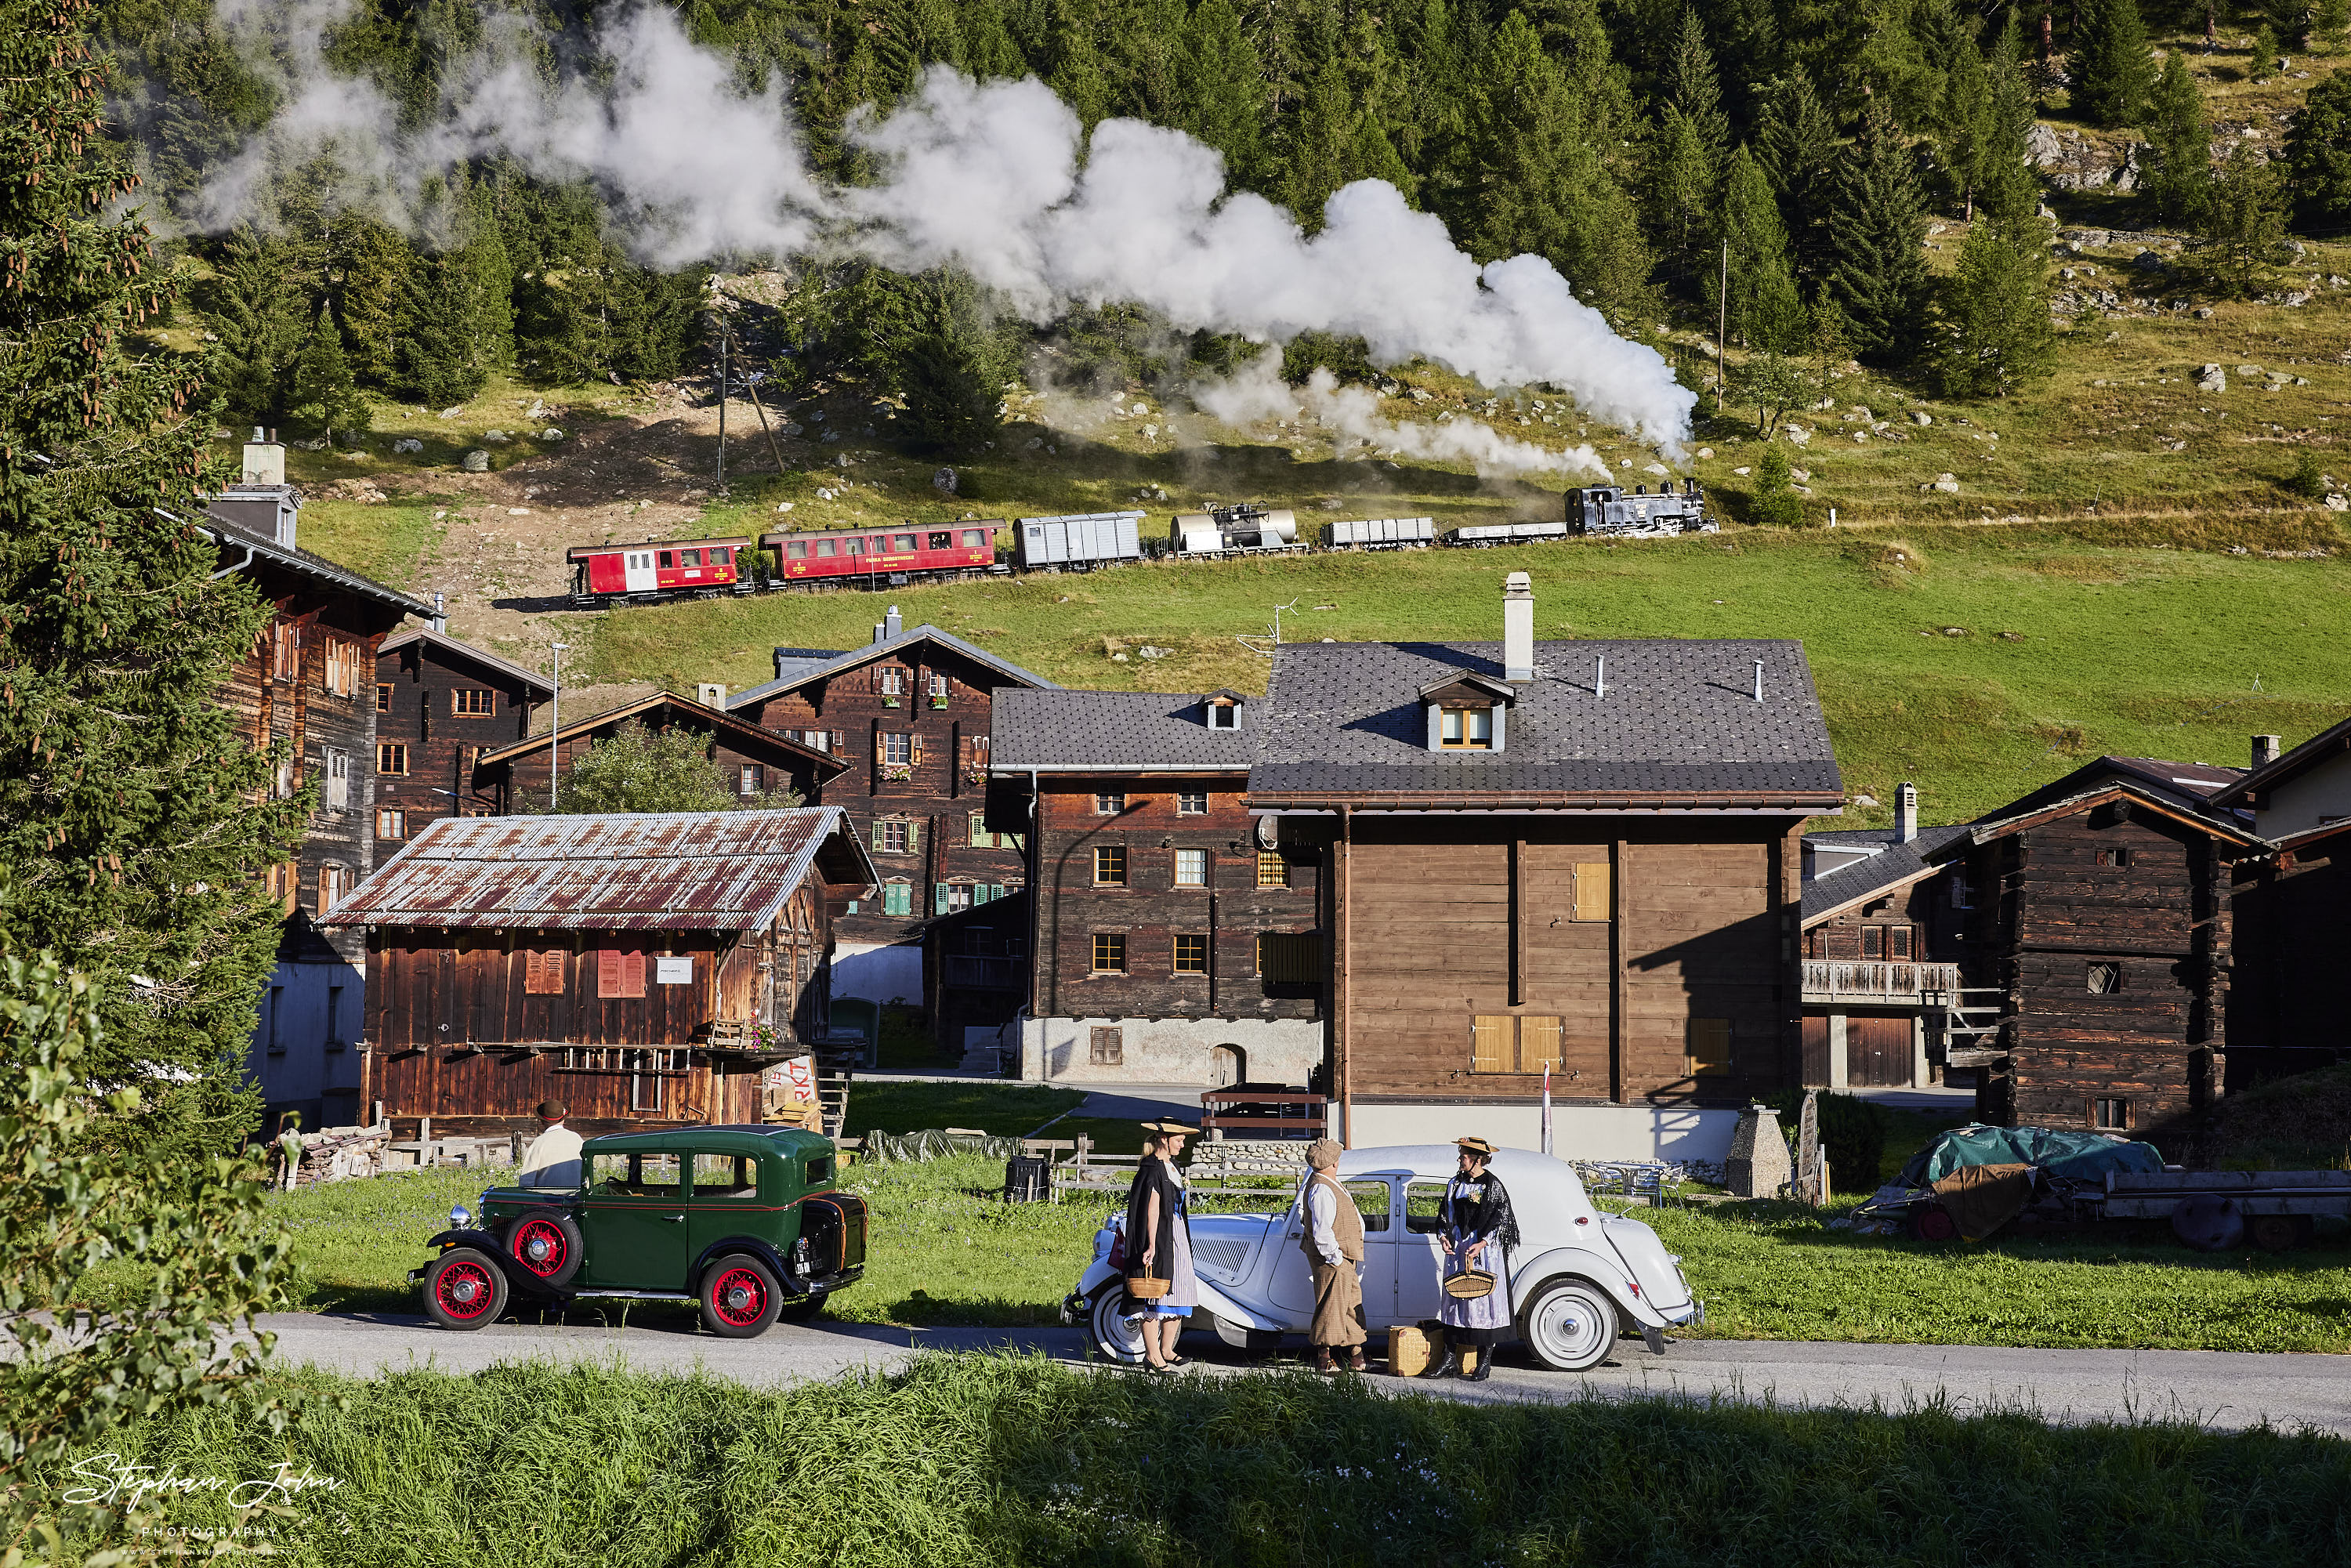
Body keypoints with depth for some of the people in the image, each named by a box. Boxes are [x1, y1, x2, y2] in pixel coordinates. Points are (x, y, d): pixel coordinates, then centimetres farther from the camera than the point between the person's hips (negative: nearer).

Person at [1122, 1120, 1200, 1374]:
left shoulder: (1171, 1166, 15)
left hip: (1177, 1236, 10)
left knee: (1178, 1293, 12)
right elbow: (1152, 1207, -22)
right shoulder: (1152, 1168, -14)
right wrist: (1151, 1245, -28)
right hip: (1159, 1237, -10)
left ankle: (1166, 1350, 20)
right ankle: (1152, 1355, -3)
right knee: (1156, 1294, -6)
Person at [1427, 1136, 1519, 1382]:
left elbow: (1501, 1219, -7)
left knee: (1483, 1301, -4)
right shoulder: (1455, 1184, 12)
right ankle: (1450, 1360, 7)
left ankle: (1485, 1362, 2)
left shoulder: (1493, 1186, -5)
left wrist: (1482, 1244, -17)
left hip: (1484, 1251, -5)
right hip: (1457, 1250, 5)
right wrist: (1444, 1237, 0)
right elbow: (1445, 1215, 17)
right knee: (1453, 1300, 3)